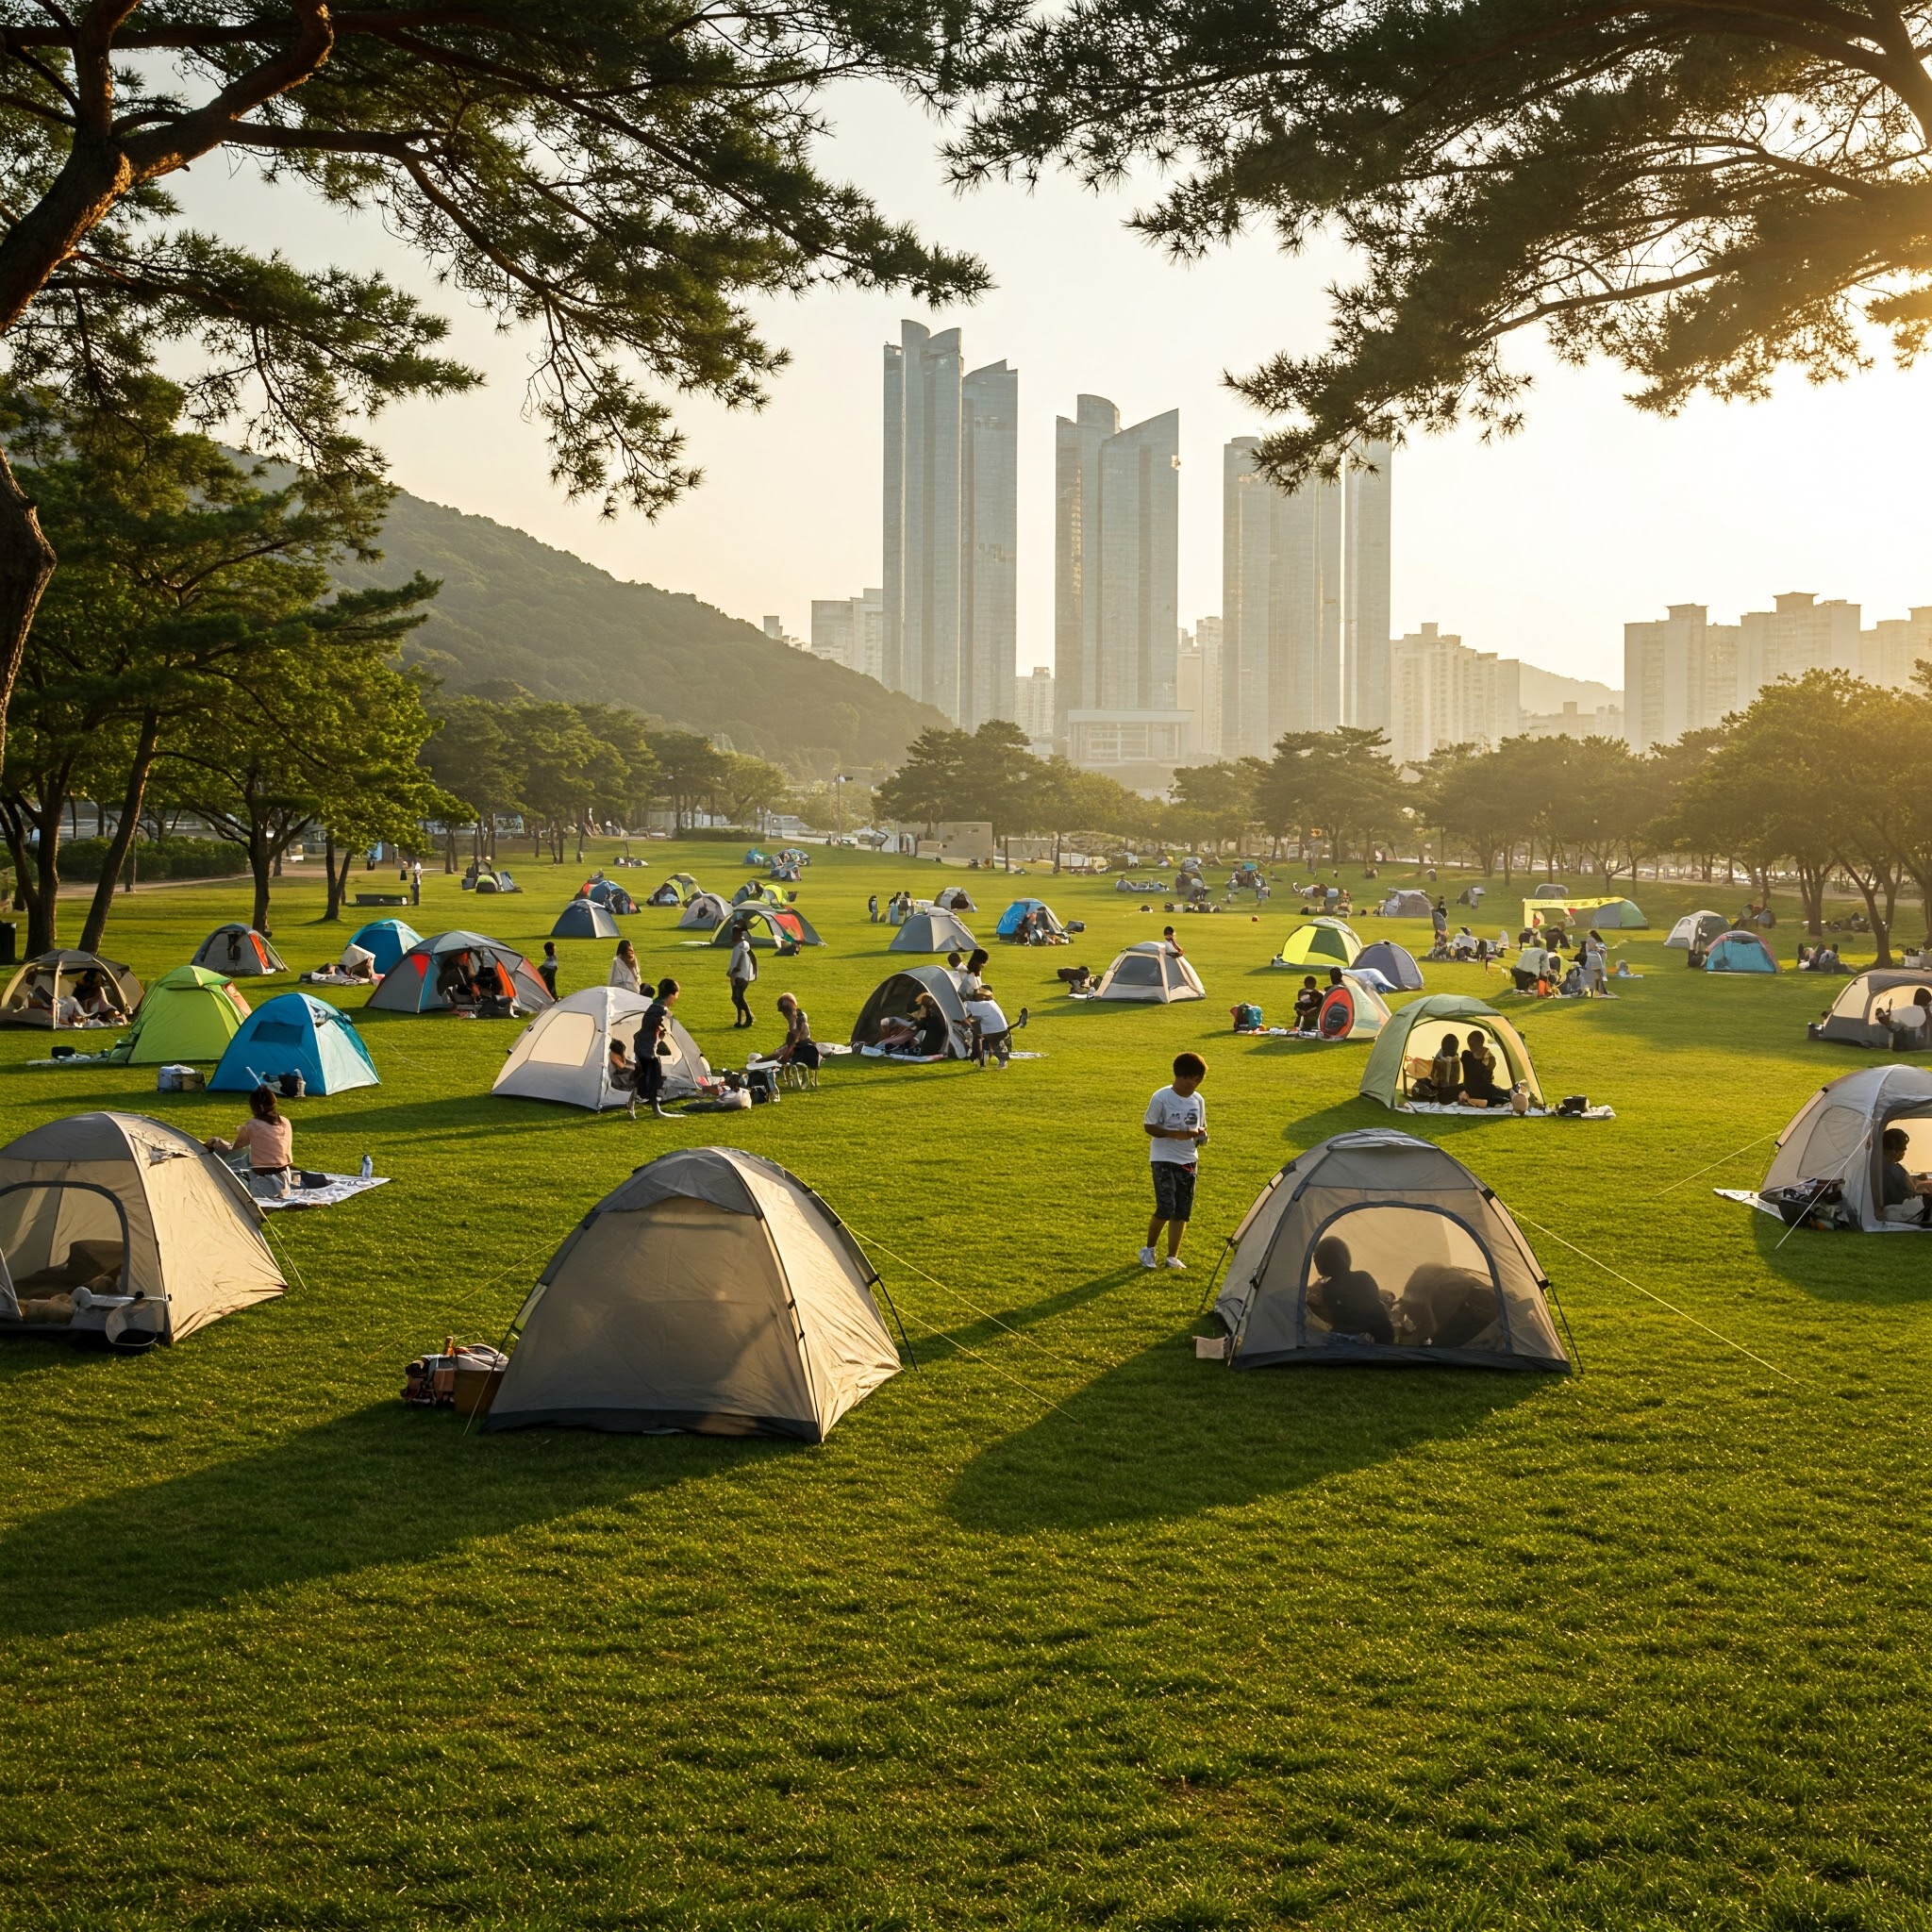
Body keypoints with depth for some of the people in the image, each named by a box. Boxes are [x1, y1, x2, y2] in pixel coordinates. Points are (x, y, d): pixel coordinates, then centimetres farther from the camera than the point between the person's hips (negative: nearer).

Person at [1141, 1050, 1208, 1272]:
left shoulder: (1198, 1100, 4)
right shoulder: (1161, 1098, -12)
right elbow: (1149, 1126, -10)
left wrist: (1201, 1134, -9)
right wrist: (1176, 1134, -22)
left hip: (1188, 1161, 5)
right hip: (1164, 1159, -5)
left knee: (1182, 1212, 4)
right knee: (1166, 1208, -13)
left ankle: (1173, 1256, 15)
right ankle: (1148, 1249, 9)